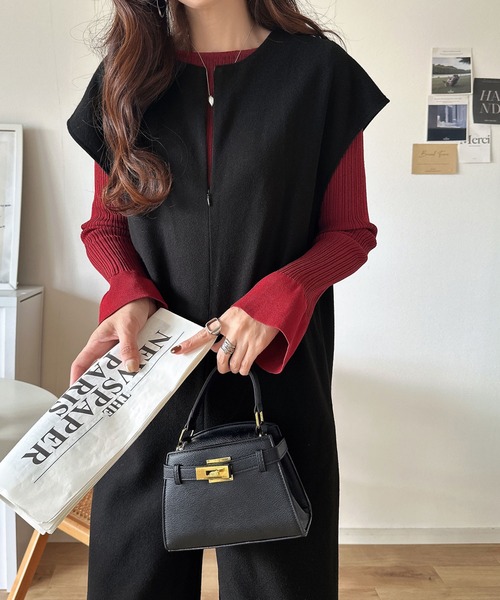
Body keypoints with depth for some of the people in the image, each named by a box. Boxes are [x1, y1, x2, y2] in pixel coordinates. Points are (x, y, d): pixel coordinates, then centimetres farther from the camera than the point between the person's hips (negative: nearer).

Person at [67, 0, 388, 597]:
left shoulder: (317, 71, 3)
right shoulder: (125, 75, 10)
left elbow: (350, 232, 3)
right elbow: (103, 224, 13)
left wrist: (276, 299, -15)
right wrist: (131, 294, -9)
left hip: (278, 363, -1)